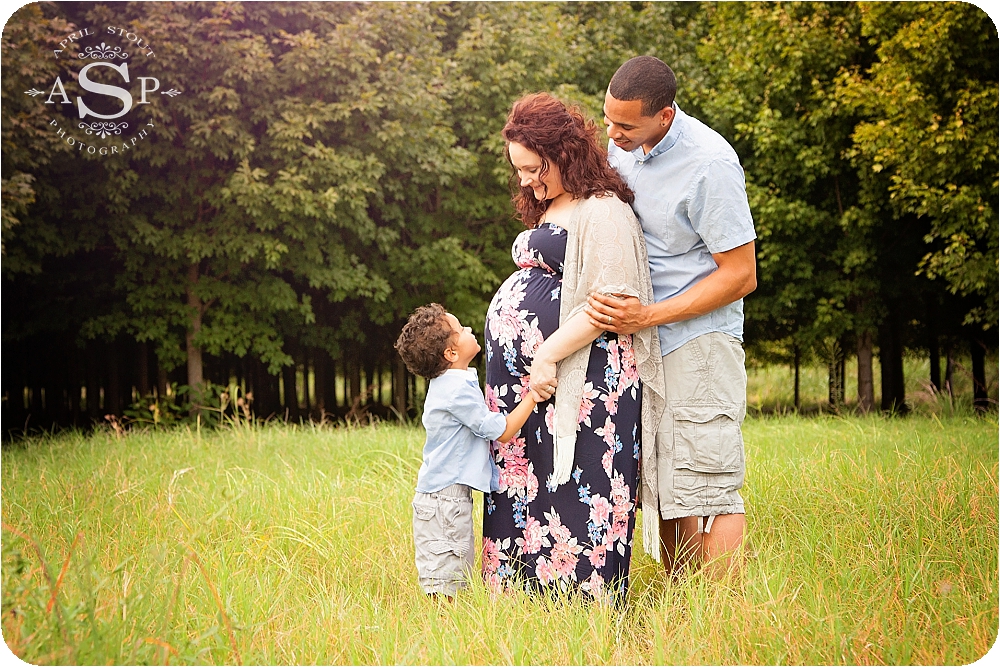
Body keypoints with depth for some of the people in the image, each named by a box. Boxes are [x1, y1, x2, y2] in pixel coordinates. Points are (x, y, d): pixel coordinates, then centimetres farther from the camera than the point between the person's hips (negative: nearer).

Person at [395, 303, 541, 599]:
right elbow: (502, 431, -16)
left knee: (461, 572, 14)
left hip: (440, 494, 10)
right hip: (446, 498, -10)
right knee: (446, 582, -7)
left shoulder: (446, 383, 11)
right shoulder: (458, 390, -19)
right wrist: (532, 397, -8)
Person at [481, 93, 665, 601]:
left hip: (577, 374, -9)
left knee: (571, 490, -9)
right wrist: (527, 360, 15)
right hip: (523, 375, 9)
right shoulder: (547, 213, 22)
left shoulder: (603, 212, -8)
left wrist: (548, 356, -19)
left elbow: (611, 303, -17)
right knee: (521, 485, 7)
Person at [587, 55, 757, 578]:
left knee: (708, 492, -10)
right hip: (642, 341, 7)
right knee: (667, 491, 8)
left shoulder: (709, 165, -19)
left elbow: (739, 276, -16)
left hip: (698, 337, -7)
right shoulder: (621, 145, 4)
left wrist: (646, 317, -20)